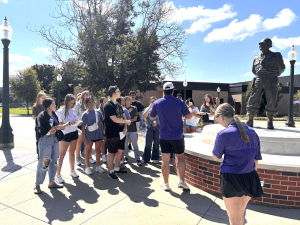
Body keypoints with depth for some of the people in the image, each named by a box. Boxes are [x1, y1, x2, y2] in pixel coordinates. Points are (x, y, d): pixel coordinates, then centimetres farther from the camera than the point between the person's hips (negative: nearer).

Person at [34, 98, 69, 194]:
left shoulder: (54, 115, 11)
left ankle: (51, 182, 24)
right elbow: (42, 131, -17)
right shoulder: (42, 116, -10)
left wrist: (62, 126, -4)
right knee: (44, 163, -3)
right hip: (45, 141, -7)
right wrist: (55, 128, -16)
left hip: (55, 140, 7)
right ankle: (37, 184, 12)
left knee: (54, 161, 11)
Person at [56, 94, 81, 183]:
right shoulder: (60, 111, -7)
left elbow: (77, 121, 13)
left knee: (72, 152, 14)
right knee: (62, 154, -2)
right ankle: (58, 174, 4)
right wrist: (69, 123, -26)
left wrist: (79, 123, -9)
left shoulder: (73, 110, 9)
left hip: (74, 133, 5)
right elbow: (60, 124, -14)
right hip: (65, 134, -5)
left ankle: (72, 171, 27)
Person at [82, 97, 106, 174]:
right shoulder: (85, 114, -6)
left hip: (98, 134, 3)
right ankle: (87, 167, 19)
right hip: (89, 135, -3)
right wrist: (84, 138, -10)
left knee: (98, 150, 10)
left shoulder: (98, 112, 5)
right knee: (88, 150, 7)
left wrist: (103, 135, 8)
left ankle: (98, 166, 23)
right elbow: (83, 127, -6)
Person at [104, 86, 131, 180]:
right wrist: (127, 122, -11)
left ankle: (117, 169, 31)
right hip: (112, 134, -8)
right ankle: (111, 172, 15)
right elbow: (114, 119, -22)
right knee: (111, 153, 3)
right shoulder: (108, 105, -15)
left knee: (120, 151, 15)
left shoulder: (118, 104, 13)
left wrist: (125, 127, 1)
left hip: (121, 132, 9)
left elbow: (123, 116, 16)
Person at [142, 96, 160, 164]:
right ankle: (145, 158, 13)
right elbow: (144, 116, -10)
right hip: (149, 127, 0)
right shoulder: (148, 109, 9)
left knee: (156, 143, 5)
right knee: (148, 144, 1)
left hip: (157, 127, 0)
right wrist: (150, 107, -11)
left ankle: (155, 158, 17)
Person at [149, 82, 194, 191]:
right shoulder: (180, 102, -8)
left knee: (165, 160, 9)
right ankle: (182, 181, 8)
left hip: (164, 136, 1)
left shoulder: (157, 103, -4)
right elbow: (188, 116, 2)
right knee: (180, 157, 16)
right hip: (177, 136, -1)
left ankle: (166, 184, 20)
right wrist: (193, 113, 23)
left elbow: (151, 118, 11)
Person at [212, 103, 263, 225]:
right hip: (250, 178, 6)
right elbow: (256, 160, 8)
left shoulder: (223, 134, -17)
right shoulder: (252, 132, 2)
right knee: (240, 214, 27)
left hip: (231, 179, -6)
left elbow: (216, 157, -4)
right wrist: (251, 177, 20)